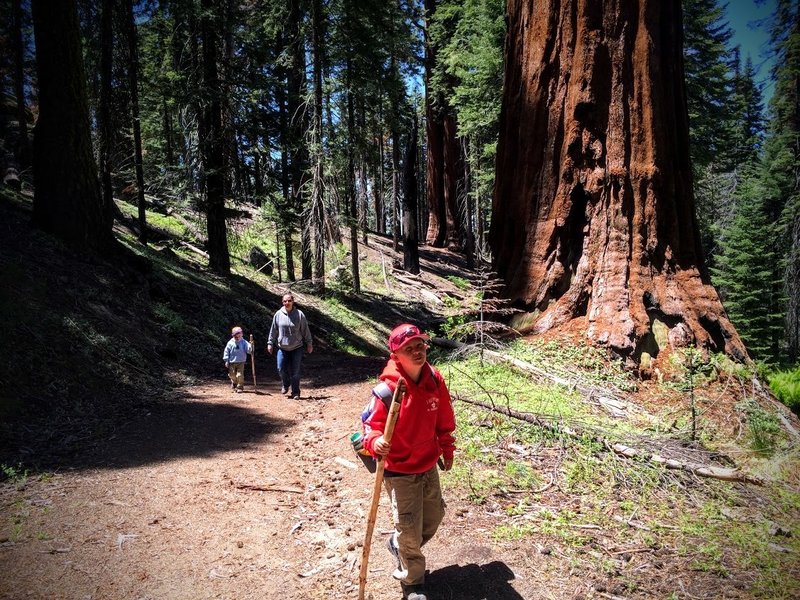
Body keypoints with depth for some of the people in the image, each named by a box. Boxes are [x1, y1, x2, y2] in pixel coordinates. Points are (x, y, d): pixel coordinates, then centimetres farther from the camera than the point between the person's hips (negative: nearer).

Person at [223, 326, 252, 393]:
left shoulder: (244, 342, -3)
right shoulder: (230, 343, -3)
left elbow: (248, 349, -11)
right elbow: (226, 351, 1)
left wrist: (250, 347, -35)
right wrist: (226, 361, -2)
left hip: (241, 362, -2)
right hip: (232, 362, 2)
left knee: (240, 375, -10)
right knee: (232, 375, 11)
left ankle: (240, 387, 3)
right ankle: (234, 383, 41)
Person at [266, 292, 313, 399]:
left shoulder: (299, 314, -6)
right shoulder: (278, 314, -2)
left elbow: (305, 330, 0)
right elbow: (273, 330, 6)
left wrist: (309, 343, 3)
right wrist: (270, 343, 7)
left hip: (297, 348, -1)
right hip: (282, 347, 1)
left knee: (295, 372, 2)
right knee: (281, 368, -2)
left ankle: (295, 392, 15)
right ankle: (285, 385, 28)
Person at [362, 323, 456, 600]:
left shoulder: (435, 380, -9)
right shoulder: (387, 389, -25)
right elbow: (371, 424, -19)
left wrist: (447, 450, 15)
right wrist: (375, 442, -41)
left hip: (429, 466, 6)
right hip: (399, 471, -6)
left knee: (434, 517, 21)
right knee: (410, 529, 3)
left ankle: (398, 545, 50)